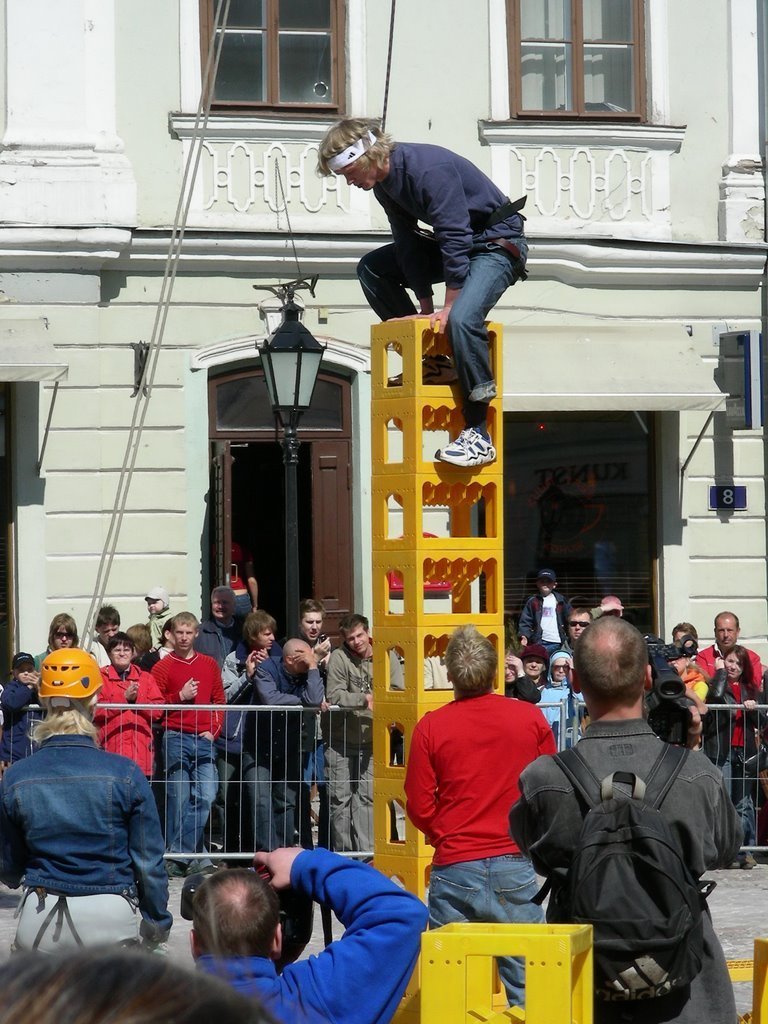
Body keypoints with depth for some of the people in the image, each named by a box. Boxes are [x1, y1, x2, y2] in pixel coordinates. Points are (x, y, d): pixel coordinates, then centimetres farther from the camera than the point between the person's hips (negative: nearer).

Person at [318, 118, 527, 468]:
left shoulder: (429, 170, -29)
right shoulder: (384, 182, -1)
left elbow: (455, 239, -30)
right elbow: (408, 243, 3)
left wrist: (448, 308, -26)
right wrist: (425, 306, -1)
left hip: (497, 244, -9)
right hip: (454, 241, 9)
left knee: (462, 318, -33)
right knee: (371, 268, 6)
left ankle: (478, 434, -29)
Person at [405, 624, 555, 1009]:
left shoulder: (430, 727, -5)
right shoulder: (531, 718, -2)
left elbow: (419, 808, -2)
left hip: (453, 867, -1)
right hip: (515, 865, 1)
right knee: (525, 984, 5)